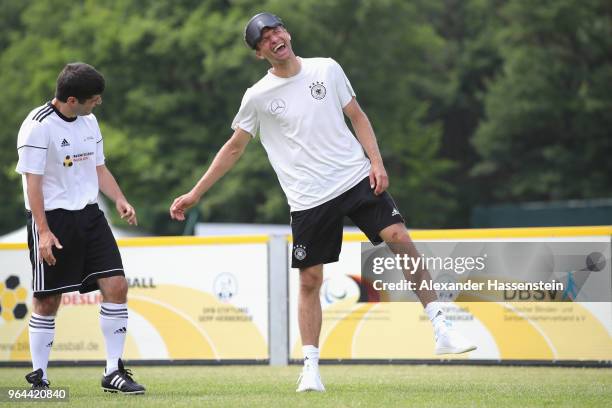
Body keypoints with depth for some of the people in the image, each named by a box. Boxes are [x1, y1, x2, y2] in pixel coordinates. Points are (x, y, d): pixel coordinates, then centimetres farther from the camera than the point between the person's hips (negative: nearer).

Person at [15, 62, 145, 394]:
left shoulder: (89, 122, 11)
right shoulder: (38, 126, -12)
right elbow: (32, 182, -14)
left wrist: (119, 200, 3)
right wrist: (43, 231, -20)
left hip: (88, 215, 6)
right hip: (52, 218, -6)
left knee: (116, 285, -6)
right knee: (48, 301, -1)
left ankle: (113, 372, 1)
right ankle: (38, 377, 12)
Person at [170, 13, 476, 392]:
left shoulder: (327, 69, 5)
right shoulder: (257, 97, 1)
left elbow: (357, 116, 12)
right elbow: (233, 149, 9)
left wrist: (376, 162, -1)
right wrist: (195, 194, 7)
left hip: (356, 178, 1)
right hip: (309, 200, -1)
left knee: (400, 238, -14)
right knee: (310, 281, -1)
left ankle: (442, 331, -9)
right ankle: (311, 368, 8)